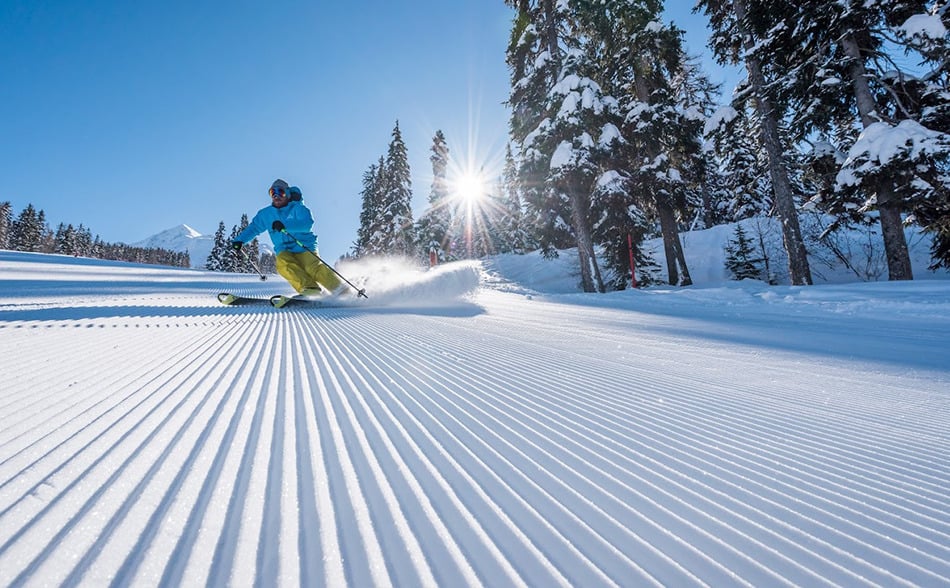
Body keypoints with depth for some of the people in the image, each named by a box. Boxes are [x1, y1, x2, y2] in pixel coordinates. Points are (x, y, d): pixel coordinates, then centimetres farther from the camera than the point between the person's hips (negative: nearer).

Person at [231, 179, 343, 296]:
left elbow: (307, 224, -19)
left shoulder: (298, 208, -1)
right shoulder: (266, 214, 16)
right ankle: (309, 288, -37)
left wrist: (284, 226, -31)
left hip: (305, 247, -4)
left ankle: (340, 290, -25)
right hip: (284, 251, 4)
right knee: (282, 262, -29)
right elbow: (253, 228, 26)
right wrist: (239, 240, 11)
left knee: (312, 267, -28)